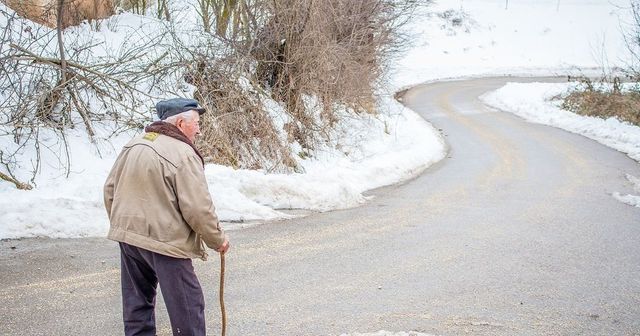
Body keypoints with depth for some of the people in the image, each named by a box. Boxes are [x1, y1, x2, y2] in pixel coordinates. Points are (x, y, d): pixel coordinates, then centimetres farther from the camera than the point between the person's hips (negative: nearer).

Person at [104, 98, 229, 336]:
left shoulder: (133, 145, 8)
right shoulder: (184, 155, -16)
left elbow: (110, 189, 14)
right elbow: (198, 208, -17)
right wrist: (218, 239, -3)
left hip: (128, 236, 8)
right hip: (165, 242, -8)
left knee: (137, 300, 17)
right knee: (187, 306, 3)